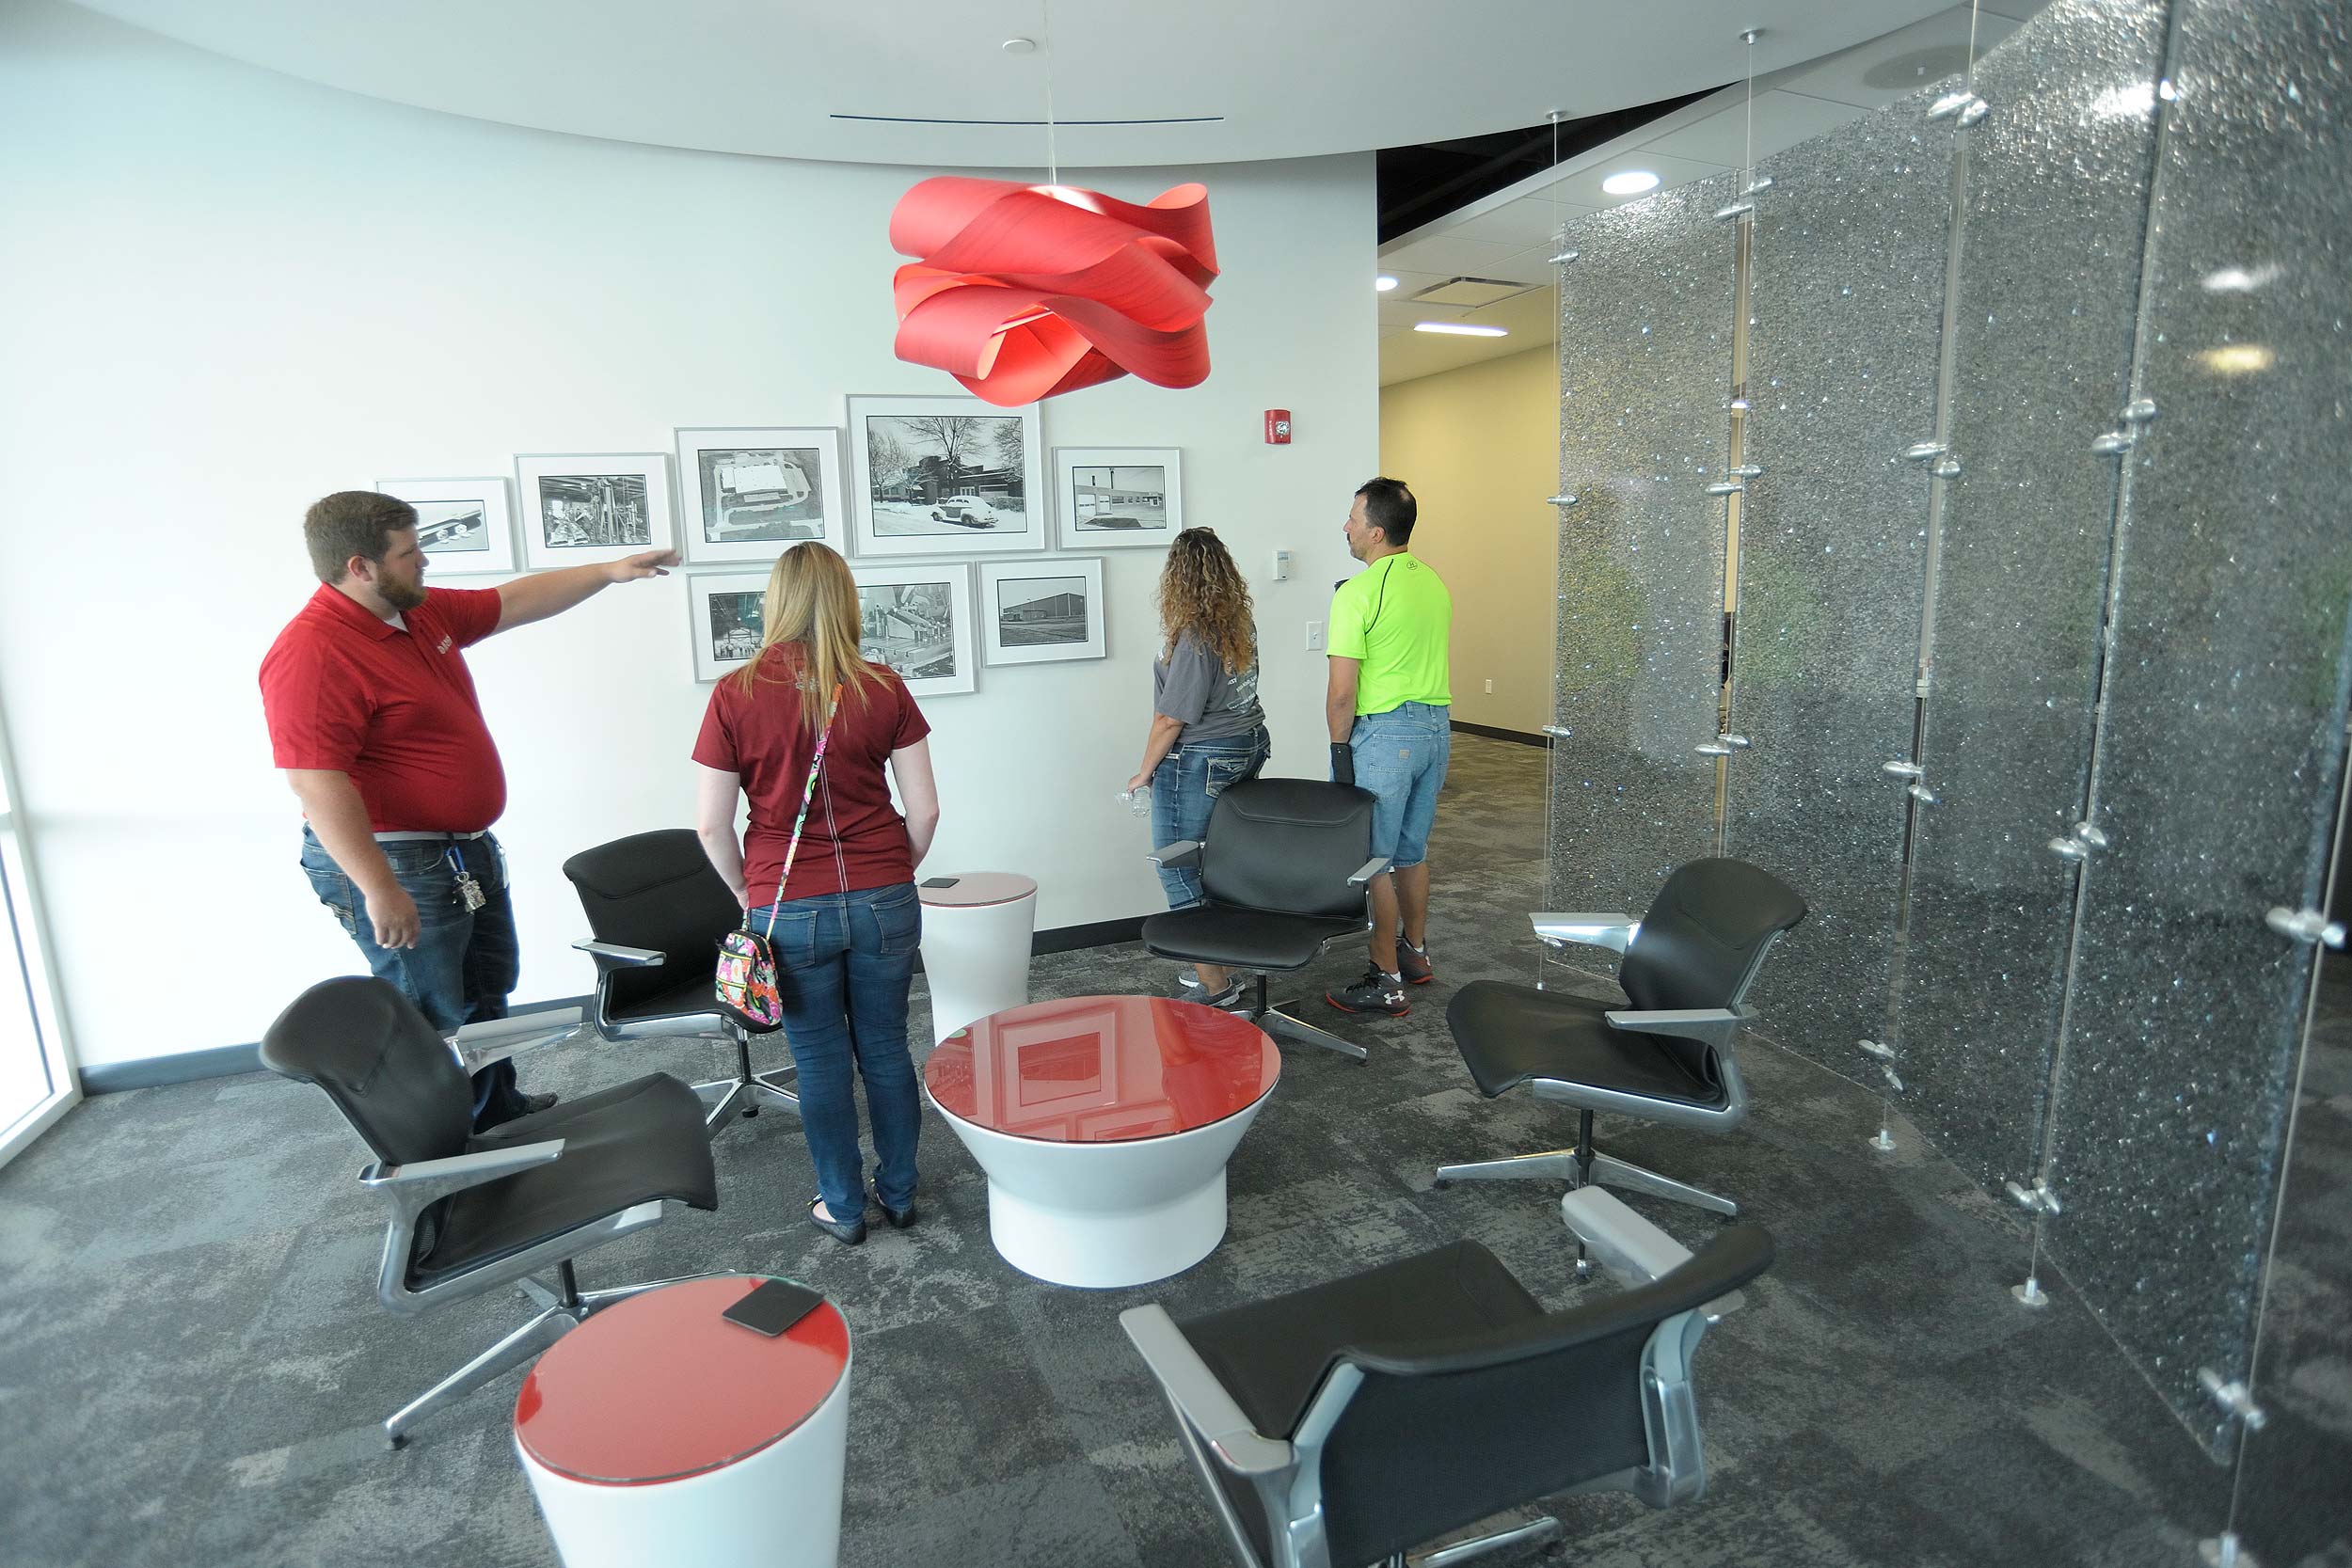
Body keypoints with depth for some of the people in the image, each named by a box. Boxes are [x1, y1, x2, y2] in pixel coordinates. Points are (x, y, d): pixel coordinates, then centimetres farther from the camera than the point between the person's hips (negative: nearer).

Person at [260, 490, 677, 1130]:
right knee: (435, 1020, 2)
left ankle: (498, 1109, 43)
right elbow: (316, 784, -28)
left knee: (490, 987, 24)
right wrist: (380, 890, -29)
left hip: (467, 849, 10)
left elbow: (515, 601, 18)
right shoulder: (312, 653, -24)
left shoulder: (425, 611, 4)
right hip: (395, 864, -10)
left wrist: (608, 570, 17)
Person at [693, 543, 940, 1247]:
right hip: (884, 902, 1)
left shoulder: (735, 696, -8)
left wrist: (748, 893, 10)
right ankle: (899, 1192, 31)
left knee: (821, 1062, 13)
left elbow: (711, 824, -6)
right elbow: (925, 810, -3)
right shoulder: (884, 689, -5)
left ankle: (844, 1207, 28)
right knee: (886, 1049, 16)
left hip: (790, 910, -1)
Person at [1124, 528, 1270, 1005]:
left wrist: (1144, 772, -4)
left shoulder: (1194, 637, -20)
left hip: (1199, 762, -9)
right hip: (1249, 747, 9)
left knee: (1181, 875, 1)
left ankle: (1216, 988, 4)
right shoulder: (1242, 622, 5)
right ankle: (1220, 967, 25)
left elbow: (1171, 719, -18)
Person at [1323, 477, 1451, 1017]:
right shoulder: (1434, 583, 7)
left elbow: (1342, 692, -17)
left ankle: (1386, 981, 8)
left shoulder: (1358, 593, -17)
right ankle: (1415, 953, 33)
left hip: (1384, 734, -8)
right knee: (1412, 851, 20)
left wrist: (1340, 749, -8)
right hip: (1437, 725, 8)